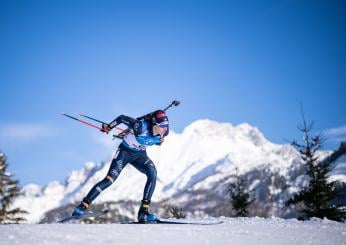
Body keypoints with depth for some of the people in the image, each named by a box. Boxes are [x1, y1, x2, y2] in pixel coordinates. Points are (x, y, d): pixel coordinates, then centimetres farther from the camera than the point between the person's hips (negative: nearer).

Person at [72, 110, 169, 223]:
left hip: (140, 155, 4)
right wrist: (108, 127, -5)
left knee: (152, 173, -25)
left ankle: (143, 212, -23)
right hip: (125, 151, -4)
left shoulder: (163, 131, -20)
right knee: (109, 179, -17)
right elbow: (122, 118, -19)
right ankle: (82, 206, -6)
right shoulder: (142, 126, -34)